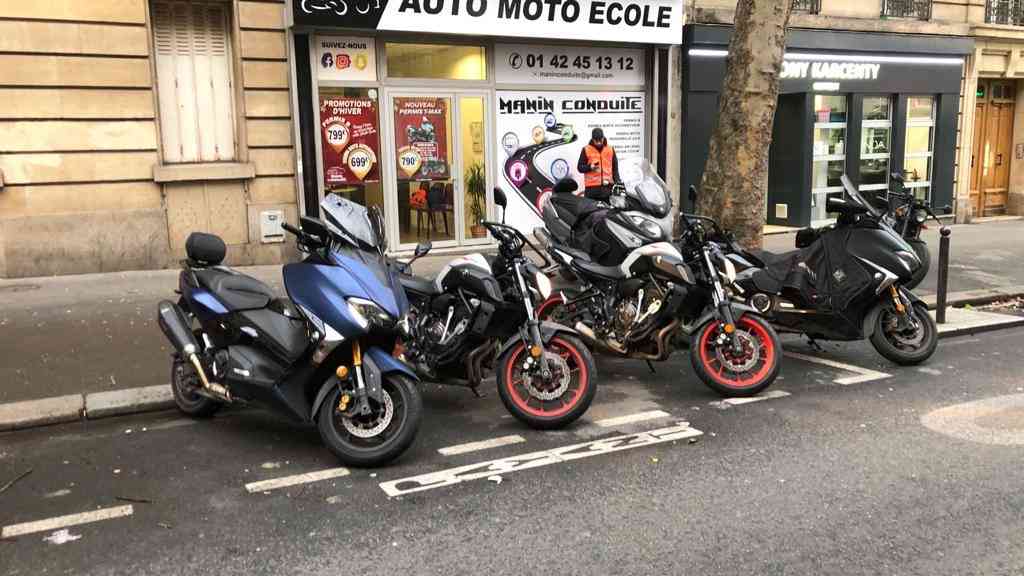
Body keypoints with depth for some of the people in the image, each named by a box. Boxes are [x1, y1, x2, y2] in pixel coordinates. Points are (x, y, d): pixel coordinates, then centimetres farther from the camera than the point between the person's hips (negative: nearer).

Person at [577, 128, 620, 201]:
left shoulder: (610, 149, 11)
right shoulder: (586, 150, 3)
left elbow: (615, 168, 16)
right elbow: (580, 167, 3)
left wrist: (617, 183, 8)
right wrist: (590, 167, -16)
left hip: (607, 187, 2)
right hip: (592, 187, -2)